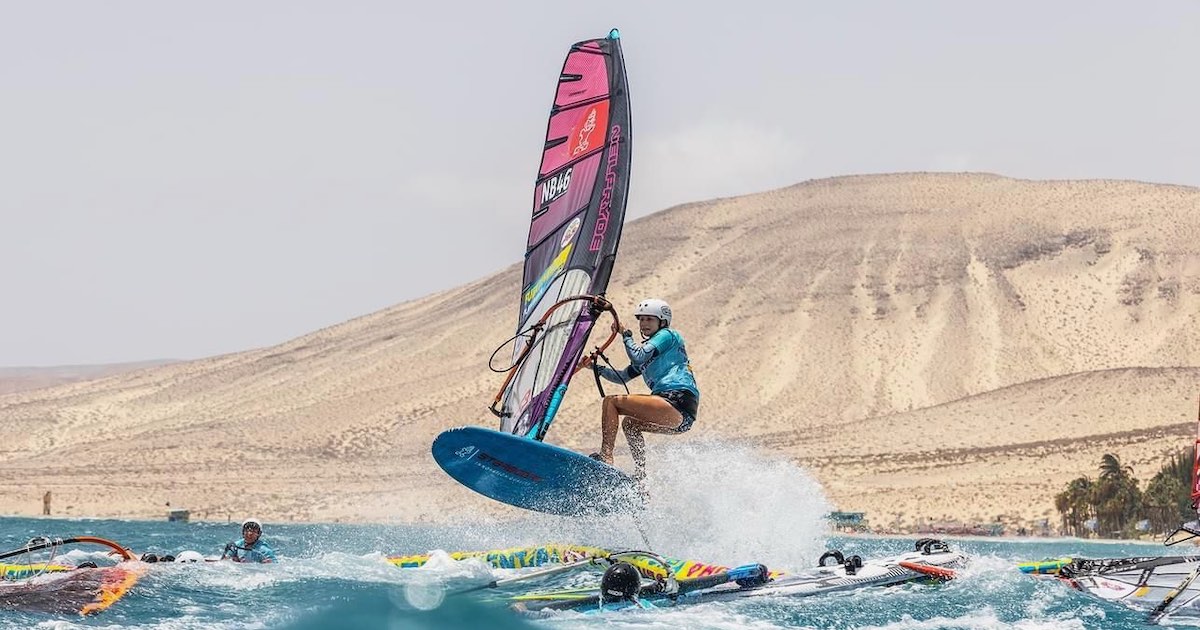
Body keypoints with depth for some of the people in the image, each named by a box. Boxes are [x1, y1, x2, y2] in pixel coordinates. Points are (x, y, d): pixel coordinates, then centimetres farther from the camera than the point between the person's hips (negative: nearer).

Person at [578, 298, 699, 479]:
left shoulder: (668, 335, 5)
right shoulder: (649, 352, 30)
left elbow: (638, 357, -8)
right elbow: (623, 376, 30)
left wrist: (625, 335, 5)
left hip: (679, 402, -10)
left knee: (611, 402, -7)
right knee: (629, 423, 29)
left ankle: (606, 457, -18)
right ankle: (641, 477, 17)